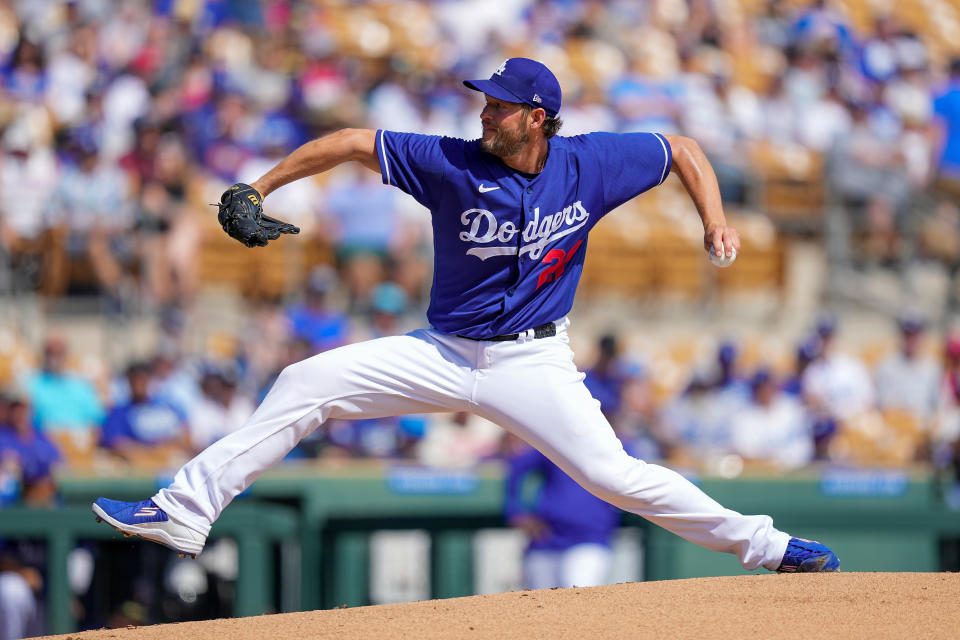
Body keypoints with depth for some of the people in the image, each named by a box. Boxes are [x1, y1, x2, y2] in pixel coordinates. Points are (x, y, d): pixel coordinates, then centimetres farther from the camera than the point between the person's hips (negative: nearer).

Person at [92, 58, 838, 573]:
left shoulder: (589, 165, -10)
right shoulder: (453, 164, -12)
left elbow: (682, 149, 4)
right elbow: (352, 142, -8)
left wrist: (715, 219, -10)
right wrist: (259, 189, -11)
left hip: (533, 361, -2)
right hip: (445, 352, 2)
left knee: (614, 475, -17)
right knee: (305, 385, -9)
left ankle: (761, 544, -4)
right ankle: (184, 513, -7)